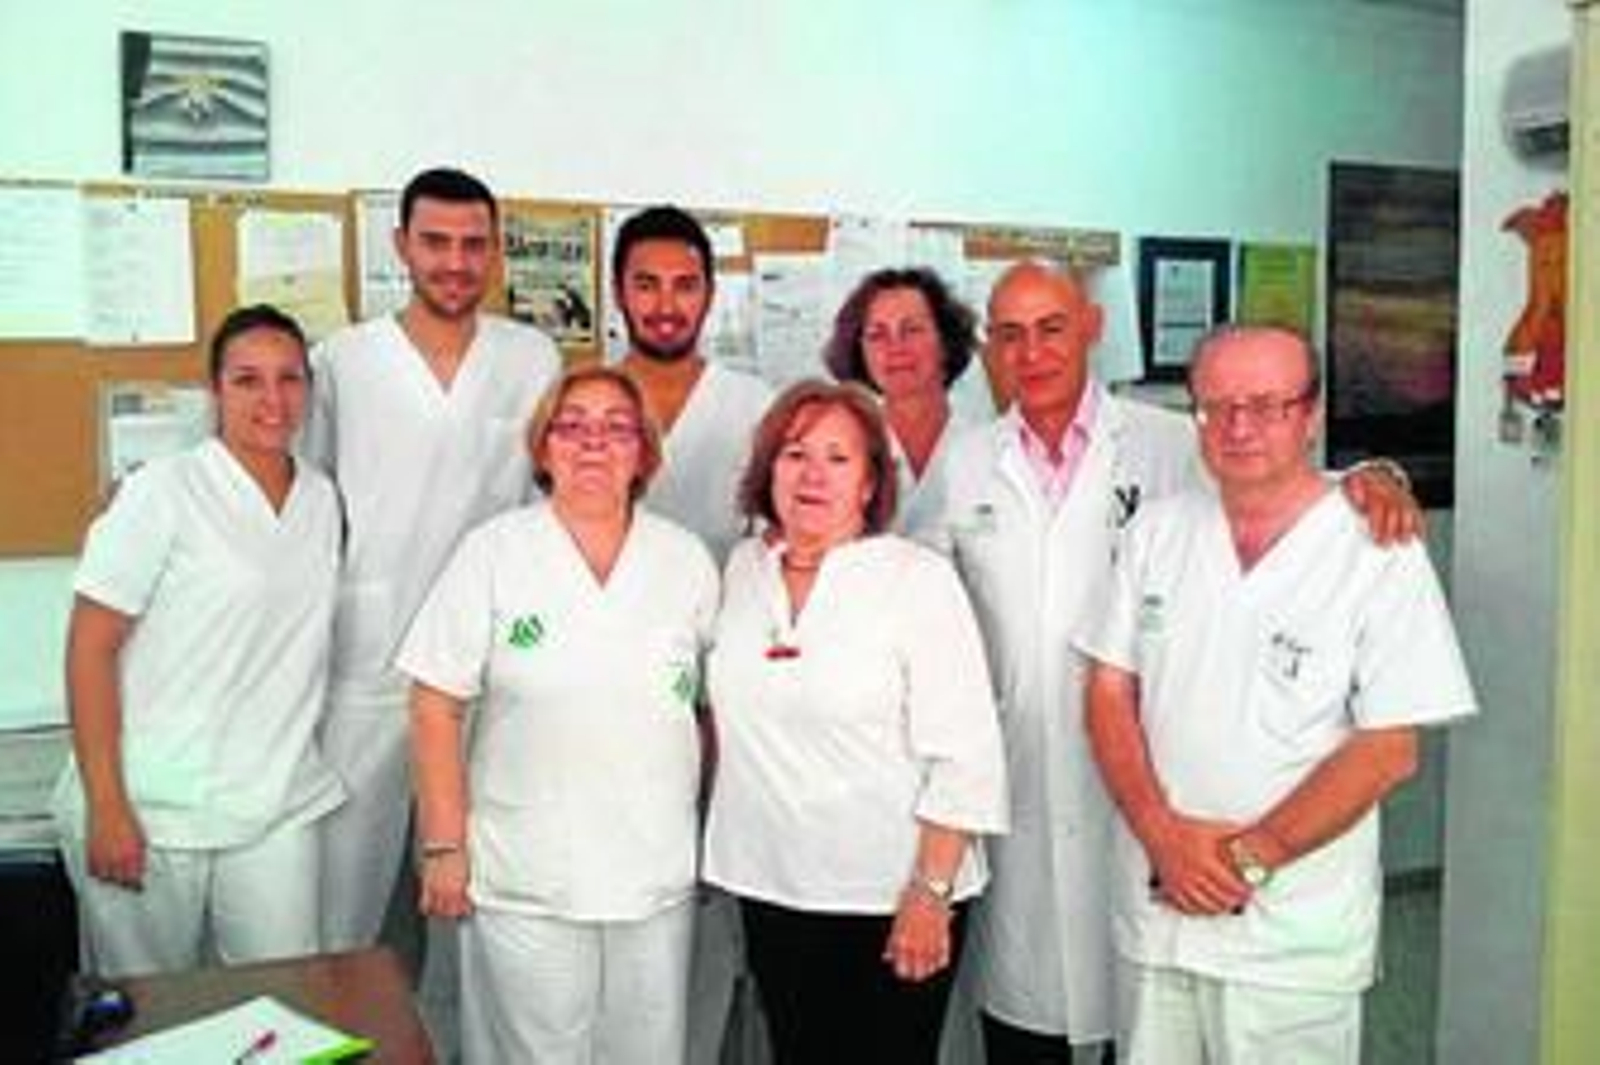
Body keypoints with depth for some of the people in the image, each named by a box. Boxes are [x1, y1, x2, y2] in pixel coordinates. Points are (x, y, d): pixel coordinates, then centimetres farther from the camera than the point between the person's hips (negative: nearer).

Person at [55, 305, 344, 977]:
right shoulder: (161, 493, -9)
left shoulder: (321, 499, 7)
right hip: (151, 814, -4)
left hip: (277, 811, 4)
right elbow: (91, 649, -10)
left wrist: (295, 760, 10)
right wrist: (105, 808, -13)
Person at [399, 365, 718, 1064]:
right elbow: (436, 707, -5)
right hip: (525, 883, -2)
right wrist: (444, 847, -8)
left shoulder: (687, 559, 2)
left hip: (659, 878, 3)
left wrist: (717, 839, 5)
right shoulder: (493, 552, -5)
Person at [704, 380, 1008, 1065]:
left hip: (891, 899, -4)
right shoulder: (744, 568, 5)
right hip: (770, 887, 5)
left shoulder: (920, 580, -11)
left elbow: (964, 757, -13)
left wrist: (931, 894, -16)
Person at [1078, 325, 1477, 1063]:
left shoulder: (1379, 555, -9)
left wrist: (1250, 857, -14)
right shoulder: (1156, 531, 3)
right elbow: (1109, 693, 2)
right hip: (1155, 903, 3)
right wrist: (1163, 833, -10)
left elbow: (1388, 752, -11)